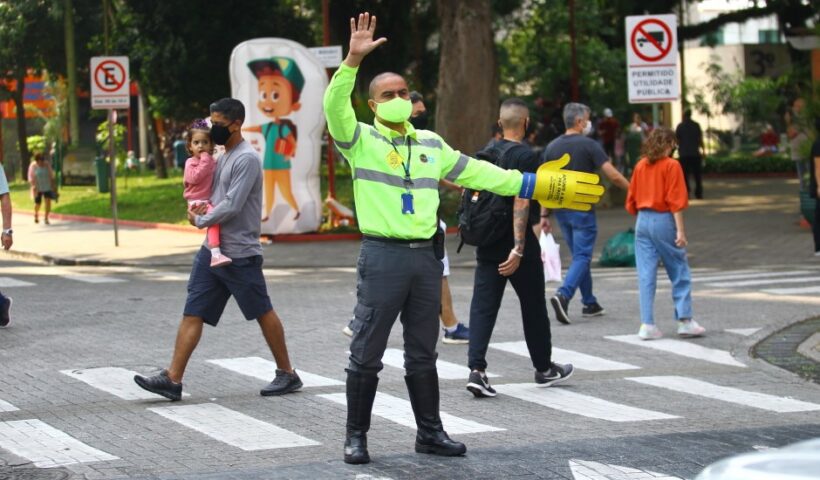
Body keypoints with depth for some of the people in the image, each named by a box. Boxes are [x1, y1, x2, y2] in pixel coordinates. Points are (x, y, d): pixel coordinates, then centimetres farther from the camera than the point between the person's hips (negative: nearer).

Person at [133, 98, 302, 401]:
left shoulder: (246, 159, -14)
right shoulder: (223, 157, 15)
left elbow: (232, 206, -20)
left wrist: (200, 220, -7)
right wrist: (203, 206, 4)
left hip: (240, 254, -9)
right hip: (212, 250, 9)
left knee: (263, 313, 3)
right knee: (193, 313, 1)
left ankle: (287, 374, 15)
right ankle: (173, 379, -3)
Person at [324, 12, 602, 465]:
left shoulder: (430, 144, 15)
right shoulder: (361, 140, -2)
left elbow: (474, 171, 21)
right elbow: (335, 106, -20)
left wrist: (530, 185, 19)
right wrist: (353, 60, -33)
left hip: (426, 256, 5)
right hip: (383, 256, -5)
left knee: (422, 354, 13)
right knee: (366, 354, -3)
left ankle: (430, 432, 21)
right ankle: (355, 436, 6)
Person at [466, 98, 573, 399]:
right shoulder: (526, 156, -13)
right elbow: (521, 202, -21)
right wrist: (519, 248, -24)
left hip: (487, 244, 5)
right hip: (515, 243, -5)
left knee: (483, 306, 0)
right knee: (533, 307, 11)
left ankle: (477, 369, -14)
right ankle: (544, 368, 25)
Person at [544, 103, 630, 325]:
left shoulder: (552, 147, 7)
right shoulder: (589, 145, -10)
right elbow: (613, 176, -13)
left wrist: (545, 214, 11)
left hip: (561, 208, 6)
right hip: (582, 208, -6)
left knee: (579, 256, 16)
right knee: (582, 257, -5)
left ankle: (590, 303, 20)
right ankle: (563, 295, -25)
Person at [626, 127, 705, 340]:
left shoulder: (640, 166, 9)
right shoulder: (671, 166, -7)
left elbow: (631, 199, 13)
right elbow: (675, 200, -12)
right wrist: (680, 230, -12)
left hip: (642, 221, 5)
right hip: (663, 220, -5)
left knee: (646, 274, 4)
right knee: (679, 272, 6)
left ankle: (647, 325, 1)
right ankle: (684, 320, 4)